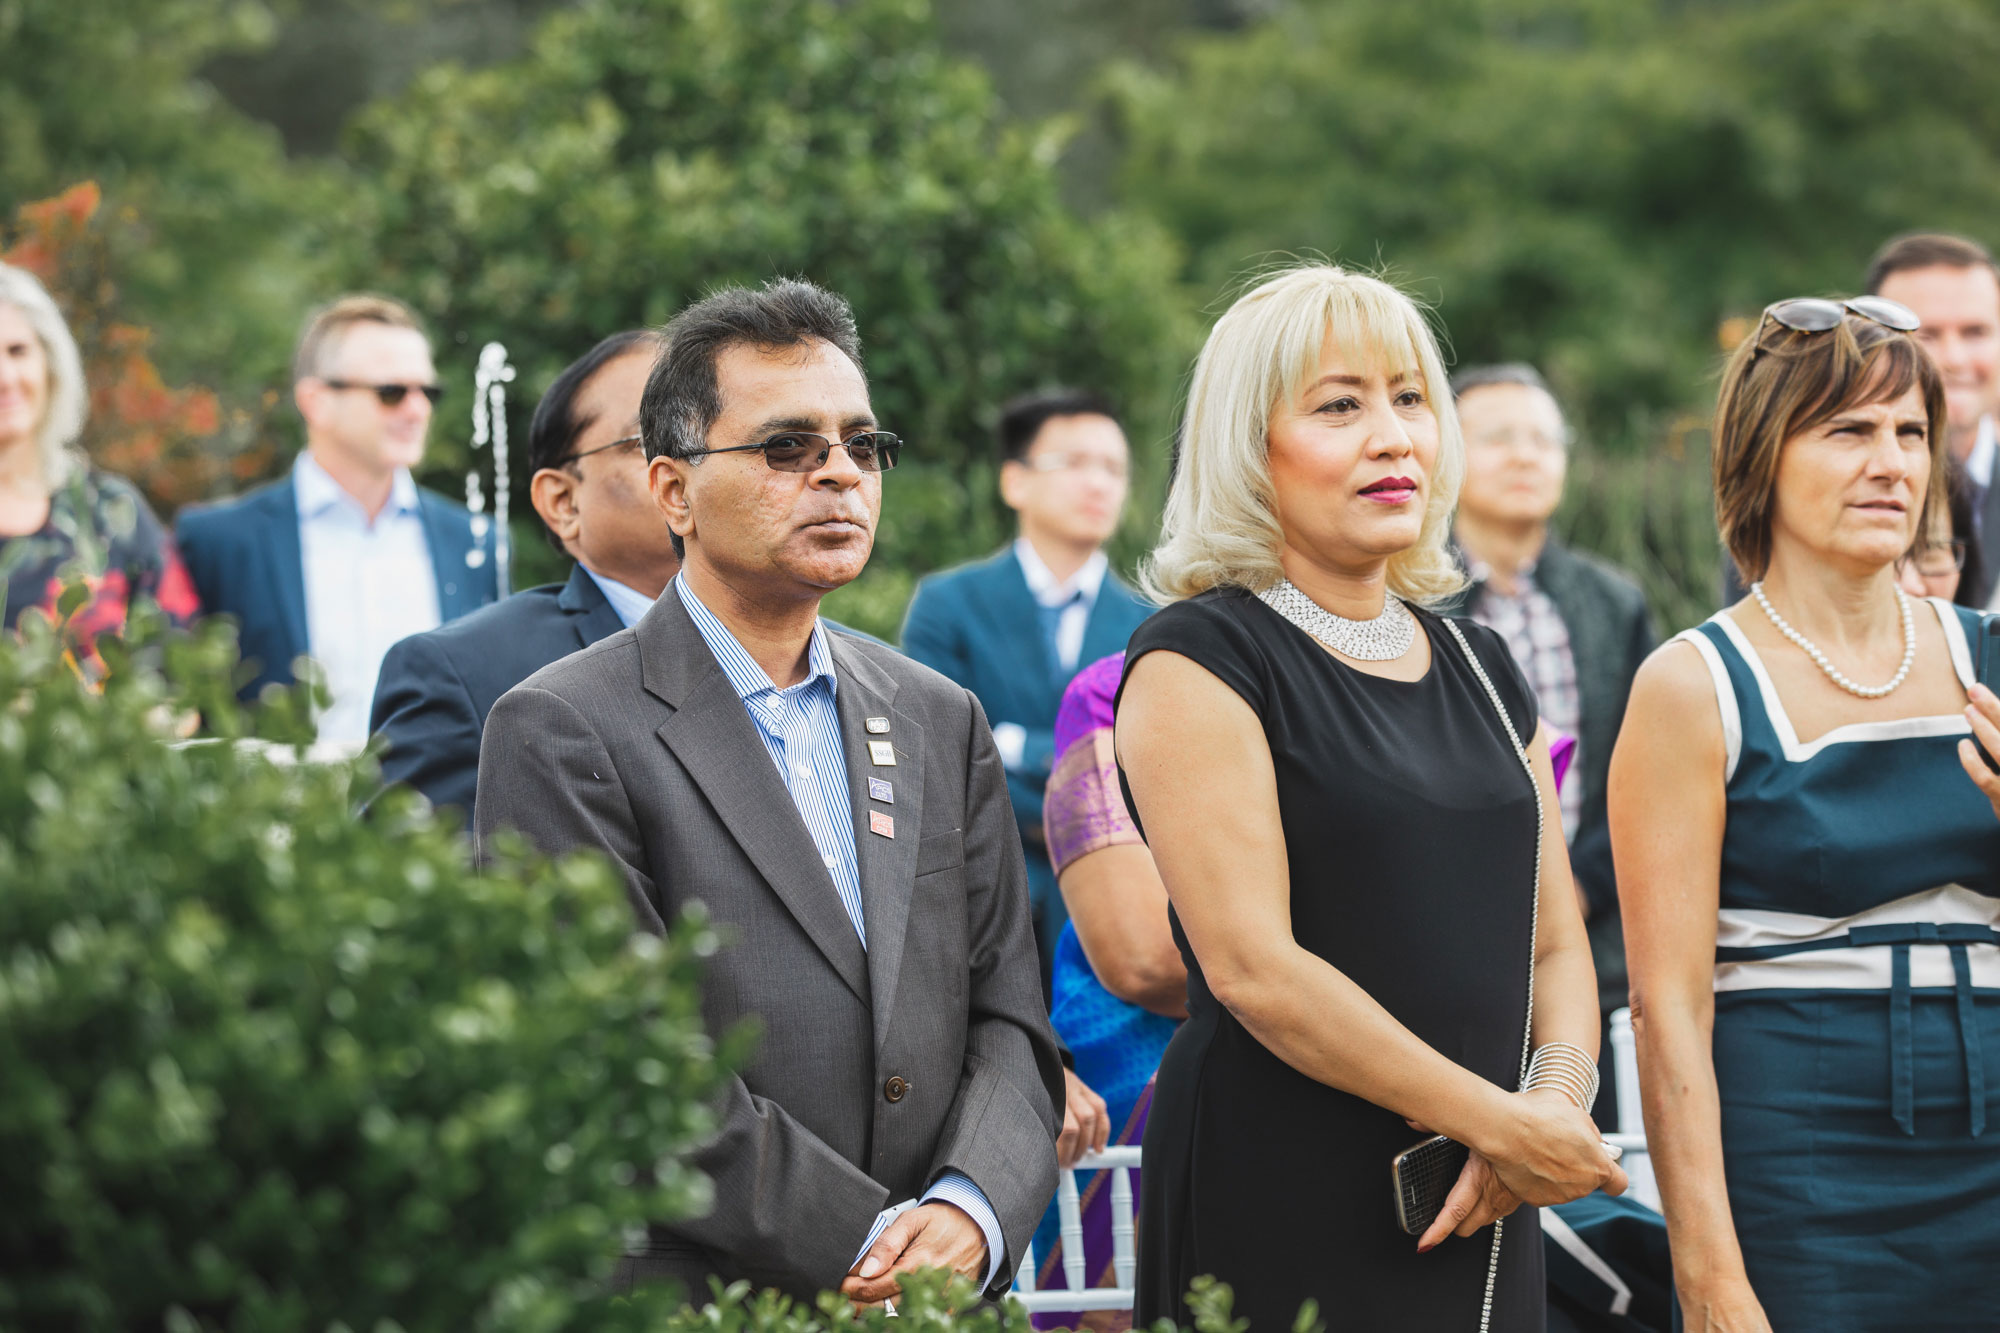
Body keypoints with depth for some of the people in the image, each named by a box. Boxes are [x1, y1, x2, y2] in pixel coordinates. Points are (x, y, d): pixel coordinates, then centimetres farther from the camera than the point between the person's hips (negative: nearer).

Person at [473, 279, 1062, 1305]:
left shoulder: (943, 723, 10)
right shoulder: (563, 732, -8)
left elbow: (1005, 1019, 6)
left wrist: (974, 1213, -13)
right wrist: (872, 1242, -18)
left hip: (939, 1300, 5)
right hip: (680, 1298, -5)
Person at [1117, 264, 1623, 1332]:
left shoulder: (1477, 665, 15)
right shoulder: (1196, 659, -7)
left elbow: (1555, 943, 16)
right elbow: (1252, 966, -15)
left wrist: (1557, 1099, -5)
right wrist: (1500, 1121, -14)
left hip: (1476, 1220, 6)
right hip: (1277, 1215, -6)